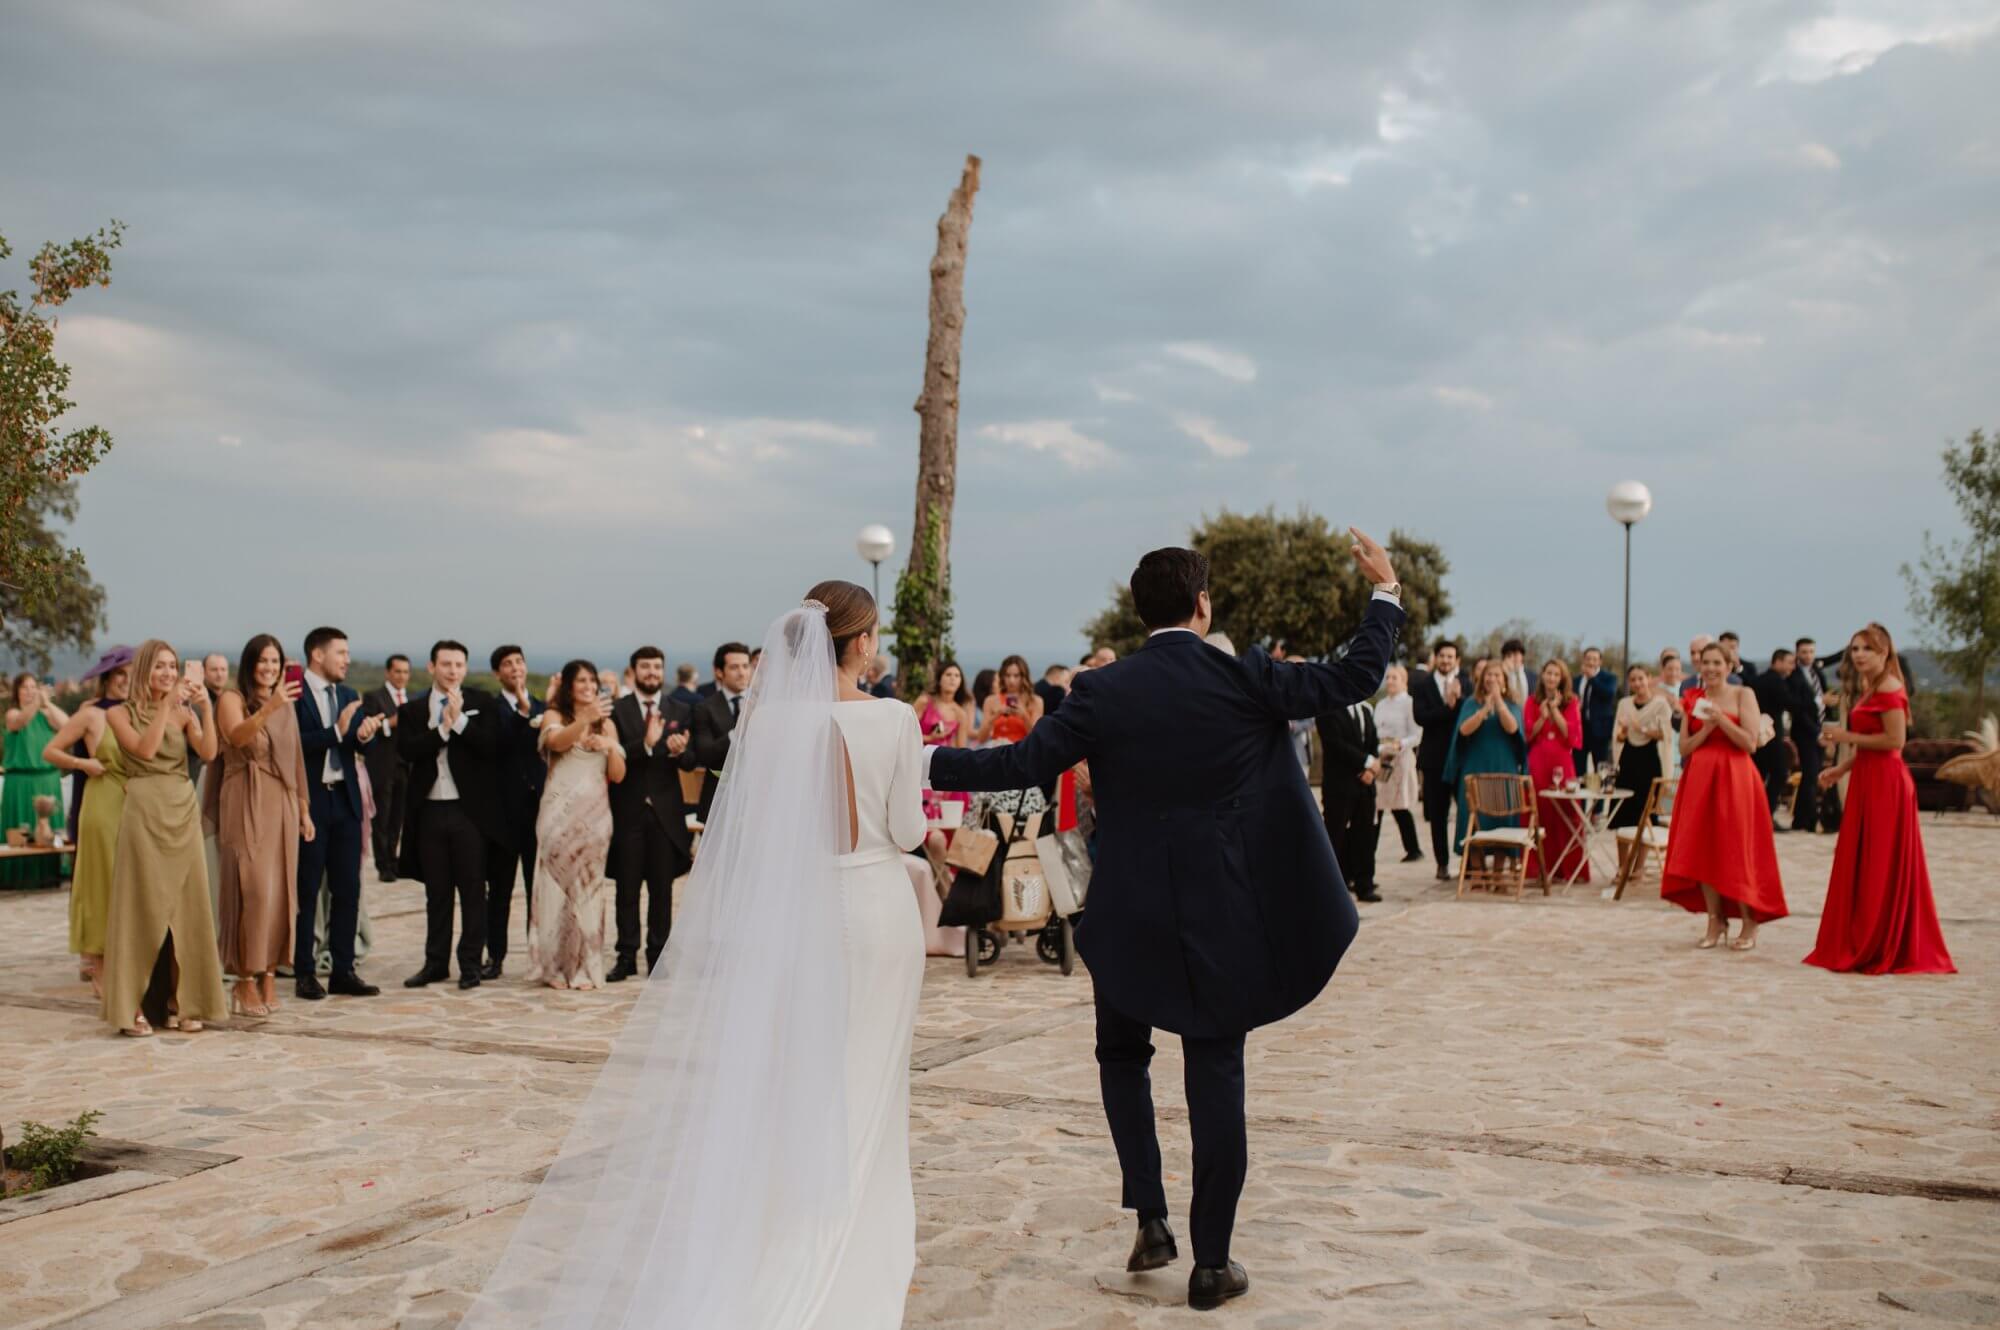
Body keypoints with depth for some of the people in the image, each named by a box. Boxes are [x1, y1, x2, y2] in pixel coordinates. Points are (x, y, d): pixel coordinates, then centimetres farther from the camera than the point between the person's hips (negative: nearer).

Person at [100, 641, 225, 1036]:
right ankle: (134, 1006, 2)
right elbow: (145, 749, -14)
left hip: (183, 814, 4)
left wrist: (205, 707, -13)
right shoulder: (121, 713, 3)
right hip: (144, 813, -4)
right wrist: (166, 704, -14)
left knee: (185, 904, 3)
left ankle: (180, 1002, 11)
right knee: (143, 904, -3)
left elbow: (209, 753, -5)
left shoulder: (183, 714, 11)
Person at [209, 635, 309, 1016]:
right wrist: (270, 707, -38)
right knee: (253, 889, -12)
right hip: (245, 803, -6)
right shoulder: (233, 699, -2)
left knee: (280, 890, 3)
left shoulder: (287, 704, 16)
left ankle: (269, 975, 11)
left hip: (282, 805, 6)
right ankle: (246, 982, -7)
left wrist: (304, 809, 15)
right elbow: (237, 735, -23)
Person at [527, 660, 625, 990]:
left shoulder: (606, 724, 13)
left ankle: (584, 967, 7)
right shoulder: (554, 716, 2)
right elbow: (558, 742, -21)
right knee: (557, 884, -3)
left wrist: (611, 746, -10)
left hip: (595, 814, 3)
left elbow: (618, 776, 9)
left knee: (589, 887, 3)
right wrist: (585, 719, -38)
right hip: (560, 813, -3)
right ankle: (555, 966, 2)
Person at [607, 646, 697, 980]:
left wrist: (679, 752, -20)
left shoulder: (680, 711, 9)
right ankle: (627, 956, 7)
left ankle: (658, 955, 11)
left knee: (662, 887, 5)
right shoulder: (617, 710, 1)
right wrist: (645, 744, -26)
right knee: (627, 887, 2)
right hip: (628, 810, -2)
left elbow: (690, 763, 3)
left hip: (666, 811, 2)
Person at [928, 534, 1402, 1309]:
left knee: (1123, 1054, 22)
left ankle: (1150, 1218, 15)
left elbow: (1019, 764, -8)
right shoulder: (1245, 681, -7)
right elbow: (1356, 678, -2)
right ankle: (1211, 1262, 12)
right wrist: (1385, 591, 12)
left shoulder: (1102, 693, -7)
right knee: (1216, 1076, 7)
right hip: (1223, 916, 0)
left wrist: (922, 762, 3)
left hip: (1129, 914, 0)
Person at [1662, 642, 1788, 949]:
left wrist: (1721, 718, -17)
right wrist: (1708, 726, -9)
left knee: (1736, 851, -3)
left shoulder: (1743, 694, -1)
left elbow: (1750, 742, -9)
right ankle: (1716, 922, 12)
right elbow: (1684, 748, 5)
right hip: (1700, 778, 4)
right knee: (1703, 851, 2)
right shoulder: (1693, 700, 10)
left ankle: (1749, 924, 7)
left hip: (1734, 778, -4)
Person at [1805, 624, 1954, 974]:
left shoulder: (1888, 690, -13)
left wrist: (1849, 737, -14)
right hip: (1868, 781, 10)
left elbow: (1895, 740, -20)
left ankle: (1882, 950, 4)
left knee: (1882, 866, -3)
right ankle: (1860, 945, 17)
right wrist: (1841, 769, 13)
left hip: (1886, 784, -10)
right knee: (1862, 865, 11)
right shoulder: (1868, 690, 17)